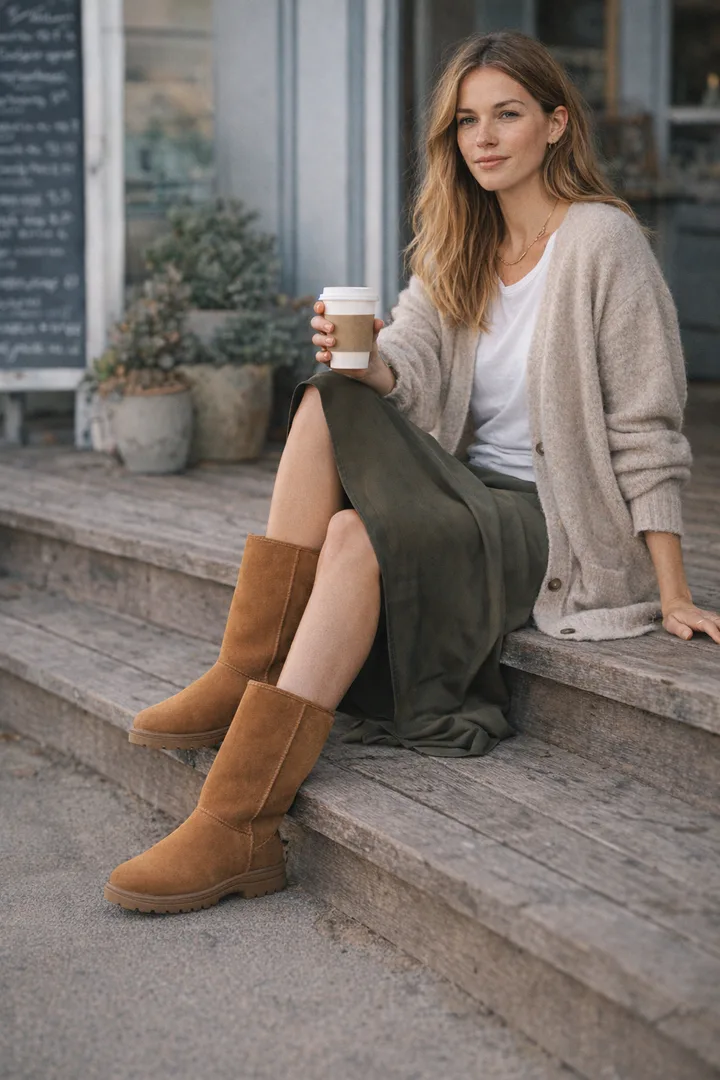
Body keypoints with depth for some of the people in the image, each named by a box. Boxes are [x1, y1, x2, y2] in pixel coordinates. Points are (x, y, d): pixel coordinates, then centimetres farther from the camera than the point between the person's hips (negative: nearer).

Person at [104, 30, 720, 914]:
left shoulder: (600, 239, -8)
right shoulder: (459, 248, 14)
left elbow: (645, 429, -11)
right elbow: (410, 367, -2)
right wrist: (363, 358, -27)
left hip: (562, 527, -7)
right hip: (474, 497, 7)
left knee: (359, 535, -31)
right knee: (328, 404, -17)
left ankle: (240, 826, -34)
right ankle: (244, 681, -20)